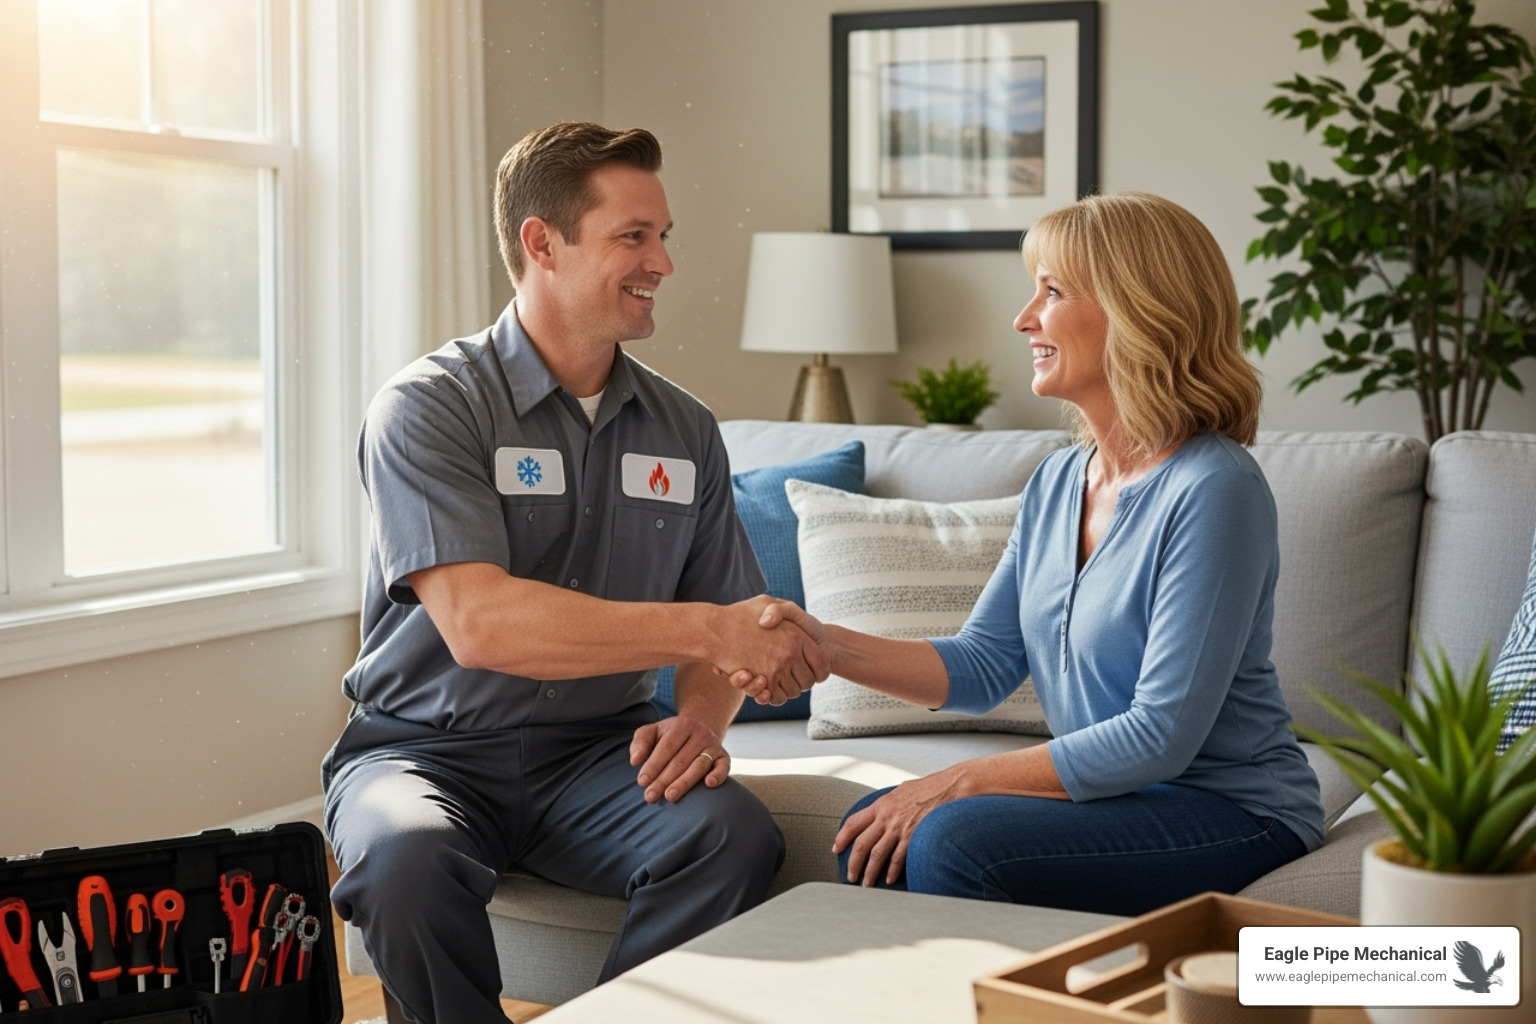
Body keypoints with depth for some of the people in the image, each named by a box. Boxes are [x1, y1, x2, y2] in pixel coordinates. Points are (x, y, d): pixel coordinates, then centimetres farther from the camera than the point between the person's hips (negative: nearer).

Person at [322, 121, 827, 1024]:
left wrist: (702, 716, -11)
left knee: (736, 835, -27)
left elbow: (730, 633, 13)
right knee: (408, 856, -36)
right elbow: (478, 622, -24)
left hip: (596, 751, 4)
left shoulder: (684, 432, 8)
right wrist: (704, 628, -28)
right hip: (428, 748, -3)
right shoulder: (430, 407, -10)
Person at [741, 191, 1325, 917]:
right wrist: (828, 647, -9)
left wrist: (958, 783, -19)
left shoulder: (1212, 489, -19)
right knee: (870, 829, -10)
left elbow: (1161, 736, -22)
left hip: (1235, 813, -7)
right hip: (1117, 796, 7)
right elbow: (983, 667, 7)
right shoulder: (1058, 482, 8)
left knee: (952, 840, -25)